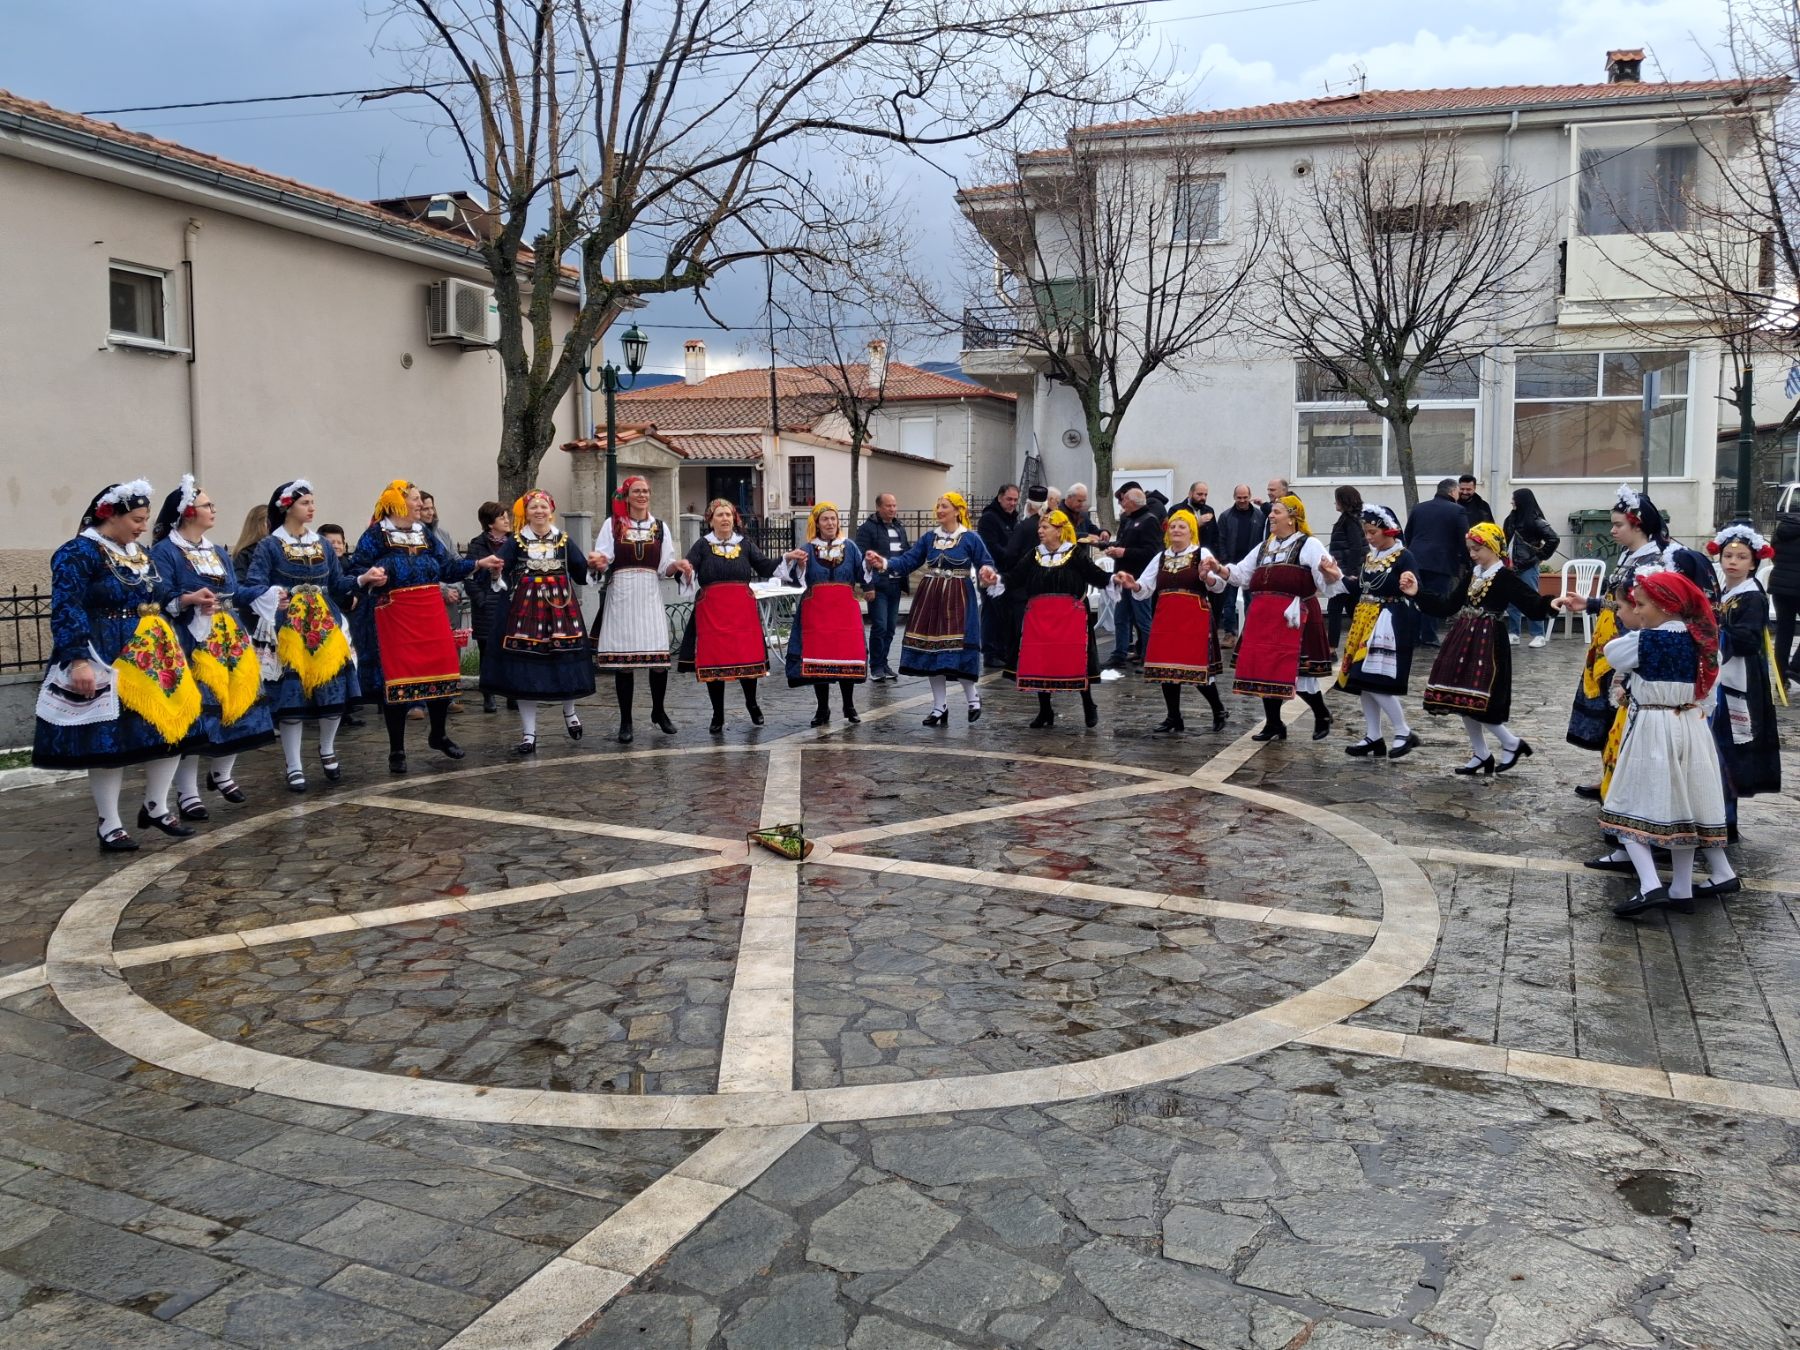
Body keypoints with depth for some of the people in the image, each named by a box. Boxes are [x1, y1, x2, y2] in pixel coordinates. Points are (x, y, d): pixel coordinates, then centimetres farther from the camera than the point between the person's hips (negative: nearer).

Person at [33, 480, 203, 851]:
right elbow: (65, 612, -18)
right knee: (109, 739, -4)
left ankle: (156, 807, 22)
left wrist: (170, 651, 20)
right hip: (102, 661, -8)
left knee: (172, 725, 6)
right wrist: (78, 659, -26)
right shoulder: (77, 553, -11)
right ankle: (108, 824, 7)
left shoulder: (138, 554, 14)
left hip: (151, 657, 8)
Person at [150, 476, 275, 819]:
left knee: (237, 703, 6)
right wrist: (190, 599, -32)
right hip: (191, 642, -7)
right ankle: (187, 793, -4)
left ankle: (221, 773, 27)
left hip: (230, 640, 7)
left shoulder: (219, 553, 19)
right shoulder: (164, 552, -5)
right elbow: (160, 597, -15)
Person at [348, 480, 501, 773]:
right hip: (394, 617, -5)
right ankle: (396, 751, 10)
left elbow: (447, 567, 14)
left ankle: (439, 736, 29)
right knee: (396, 681, -1)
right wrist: (367, 578, -32)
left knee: (442, 672, 7)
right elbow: (355, 571, -10)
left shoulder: (426, 533, 12)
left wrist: (480, 564, 8)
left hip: (431, 615, 6)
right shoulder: (375, 535, -6)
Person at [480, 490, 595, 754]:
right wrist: (495, 571, -24)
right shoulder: (516, 541, 3)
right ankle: (529, 734, 6)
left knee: (566, 661, 1)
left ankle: (569, 711, 34)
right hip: (526, 608, -1)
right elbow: (498, 572, -8)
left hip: (560, 607, 1)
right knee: (524, 669, -2)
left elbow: (583, 572, 13)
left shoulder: (564, 539, 9)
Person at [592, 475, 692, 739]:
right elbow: (601, 562, 0)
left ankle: (658, 712, 18)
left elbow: (665, 568, 10)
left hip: (649, 597, 2)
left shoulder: (660, 527, 12)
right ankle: (625, 721, 10)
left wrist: (678, 565, -11)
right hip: (620, 596, -1)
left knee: (660, 658, -4)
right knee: (622, 660, -2)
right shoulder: (612, 524, 6)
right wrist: (596, 562, -22)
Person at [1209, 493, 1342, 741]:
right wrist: (1219, 569, 3)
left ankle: (1322, 716, 18)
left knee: (1295, 671, -7)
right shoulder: (1263, 547, 21)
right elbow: (1241, 574, 20)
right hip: (1263, 616, 7)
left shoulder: (1309, 545, 0)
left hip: (1293, 616, -7)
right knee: (1263, 668, 6)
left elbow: (1330, 581, -9)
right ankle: (1273, 724, 17)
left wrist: (1329, 573, -32)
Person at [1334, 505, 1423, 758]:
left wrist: (1410, 590, -38)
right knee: (1362, 679, 8)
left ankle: (1405, 733, 1)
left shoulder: (1404, 557, -11)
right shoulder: (1369, 556, 12)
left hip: (1389, 624, -8)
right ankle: (1373, 737, 17)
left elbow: (1414, 590, -17)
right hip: (1365, 622, 8)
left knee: (1376, 680, -13)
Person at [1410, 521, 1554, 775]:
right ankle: (1480, 755, 21)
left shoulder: (1506, 577, -9)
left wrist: (1550, 604, -38)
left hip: (1488, 643, -8)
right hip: (1463, 641, 8)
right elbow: (1448, 607, 17)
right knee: (1461, 700, 8)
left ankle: (1513, 743, 12)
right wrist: (1418, 594, 14)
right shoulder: (1471, 575, 12)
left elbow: (1533, 605, -17)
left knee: (1477, 701, -10)